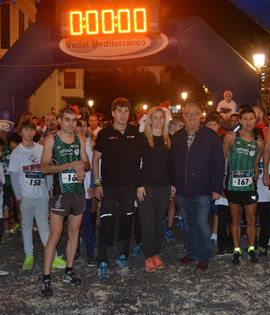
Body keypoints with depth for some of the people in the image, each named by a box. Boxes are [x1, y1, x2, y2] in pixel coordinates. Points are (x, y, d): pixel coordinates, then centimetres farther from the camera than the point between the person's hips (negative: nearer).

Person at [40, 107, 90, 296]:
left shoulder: (80, 140, 10)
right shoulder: (51, 140, -3)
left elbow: (87, 164, 13)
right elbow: (45, 167, -11)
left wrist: (82, 168, -11)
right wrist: (70, 165, -20)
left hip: (78, 192, 5)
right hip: (61, 193, -5)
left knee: (74, 233, 11)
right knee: (55, 235, -7)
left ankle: (68, 273, 24)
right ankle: (46, 279, 3)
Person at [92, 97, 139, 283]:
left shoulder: (135, 133, 5)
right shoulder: (105, 134, -3)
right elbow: (95, 159, 1)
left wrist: (140, 183, 6)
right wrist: (97, 183, -5)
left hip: (130, 185, 3)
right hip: (109, 186, -3)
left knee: (126, 222, 11)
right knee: (107, 224, -5)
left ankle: (120, 257, 29)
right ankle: (103, 262, 7)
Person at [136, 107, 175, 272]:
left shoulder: (167, 140, 11)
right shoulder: (142, 138, -3)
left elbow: (170, 164, 14)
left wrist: (172, 183, 10)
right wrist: (139, 185, -12)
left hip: (164, 186, 4)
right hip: (146, 186, -4)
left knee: (159, 221, 9)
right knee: (148, 223, -2)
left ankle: (157, 254, 20)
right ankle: (149, 257, 10)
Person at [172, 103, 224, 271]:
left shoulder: (211, 136, -4)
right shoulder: (177, 137, 8)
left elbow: (219, 164, -5)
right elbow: (173, 162, 11)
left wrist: (217, 188, -10)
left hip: (202, 190, -4)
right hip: (182, 190, 5)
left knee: (201, 223, -1)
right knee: (188, 223, 15)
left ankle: (204, 257, 17)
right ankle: (192, 253, 31)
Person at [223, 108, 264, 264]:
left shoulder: (259, 142, 4)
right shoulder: (231, 137, -2)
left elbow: (256, 165, 13)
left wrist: (254, 181, 8)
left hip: (249, 186, 1)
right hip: (232, 185, -1)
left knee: (251, 220, 6)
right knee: (235, 219, 9)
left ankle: (251, 249, 24)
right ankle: (237, 250, 21)